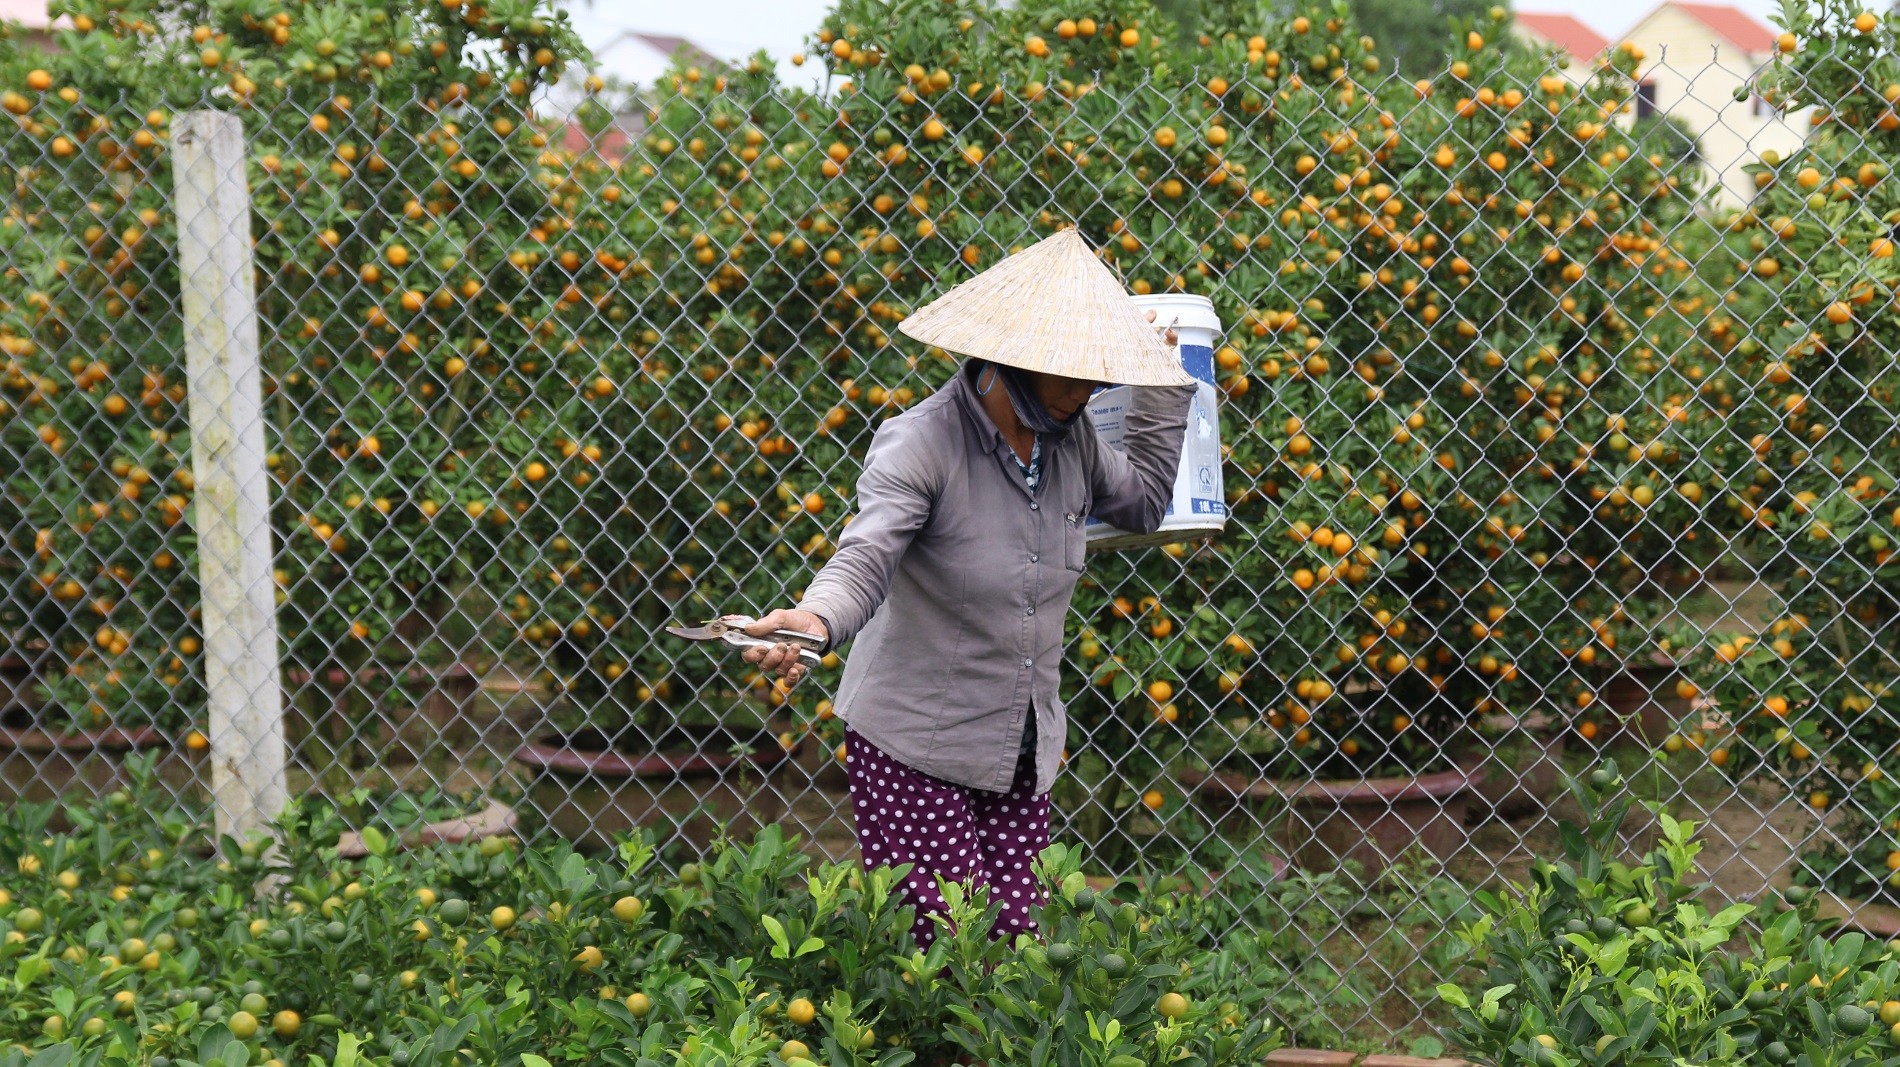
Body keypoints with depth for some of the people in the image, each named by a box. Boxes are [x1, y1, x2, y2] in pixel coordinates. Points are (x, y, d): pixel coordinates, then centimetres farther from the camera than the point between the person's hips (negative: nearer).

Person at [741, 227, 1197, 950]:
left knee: (1015, 948, 3)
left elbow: (1144, 503, 23)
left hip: (1021, 752, 6)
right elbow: (866, 557, -26)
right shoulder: (920, 443, -16)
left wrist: (1162, 382, 15)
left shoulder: (1073, 439, 4)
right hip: (914, 747, -6)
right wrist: (814, 619, -47)